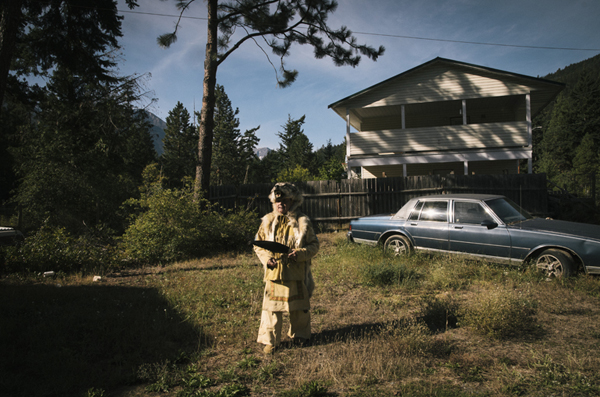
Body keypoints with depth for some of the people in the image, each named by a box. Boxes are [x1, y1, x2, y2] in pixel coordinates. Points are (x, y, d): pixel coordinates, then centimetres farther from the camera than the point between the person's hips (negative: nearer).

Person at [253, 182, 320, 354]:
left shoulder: (302, 222, -3)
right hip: (274, 272, 1)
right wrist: (266, 258, -10)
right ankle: (270, 340, 17)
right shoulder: (268, 221, 2)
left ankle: (299, 335, 35)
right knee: (271, 305, 2)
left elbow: (314, 245, 0)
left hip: (297, 273, 0)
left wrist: (300, 253, -18)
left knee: (299, 306, 14)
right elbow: (258, 245, 8)